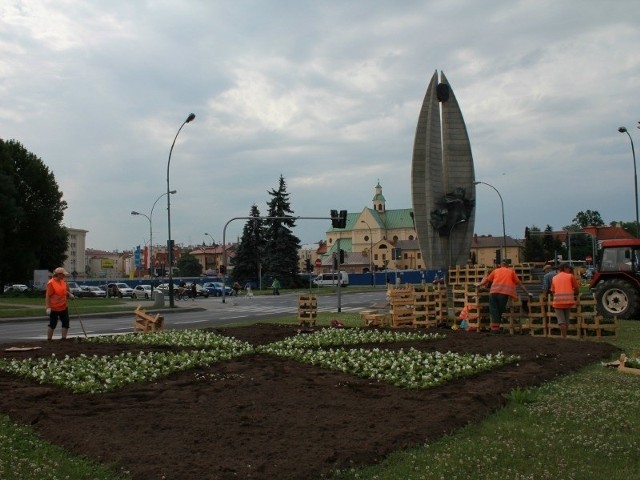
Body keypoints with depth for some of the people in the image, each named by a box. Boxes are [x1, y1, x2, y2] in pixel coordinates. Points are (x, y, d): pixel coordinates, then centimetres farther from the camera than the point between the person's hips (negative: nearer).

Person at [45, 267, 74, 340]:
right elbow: (48, 296, -17)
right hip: (54, 308, -7)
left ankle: (64, 339, 11)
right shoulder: (51, 283, -16)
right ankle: (49, 339, 13)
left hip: (63, 307, 7)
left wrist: (69, 294, 3)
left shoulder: (63, 282, 6)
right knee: (52, 325, 1)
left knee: (66, 323, 5)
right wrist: (48, 307, -21)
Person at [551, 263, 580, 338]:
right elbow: (577, 289, 9)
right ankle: (564, 335, 18)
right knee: (566, 320, 13)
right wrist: (574, 294, 29)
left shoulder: (554, 278, 15)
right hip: (568, 301, -1)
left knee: (561, 321, 0)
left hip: (558, 301, 1)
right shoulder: (570, 276, 7)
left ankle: (563, 336, -9)